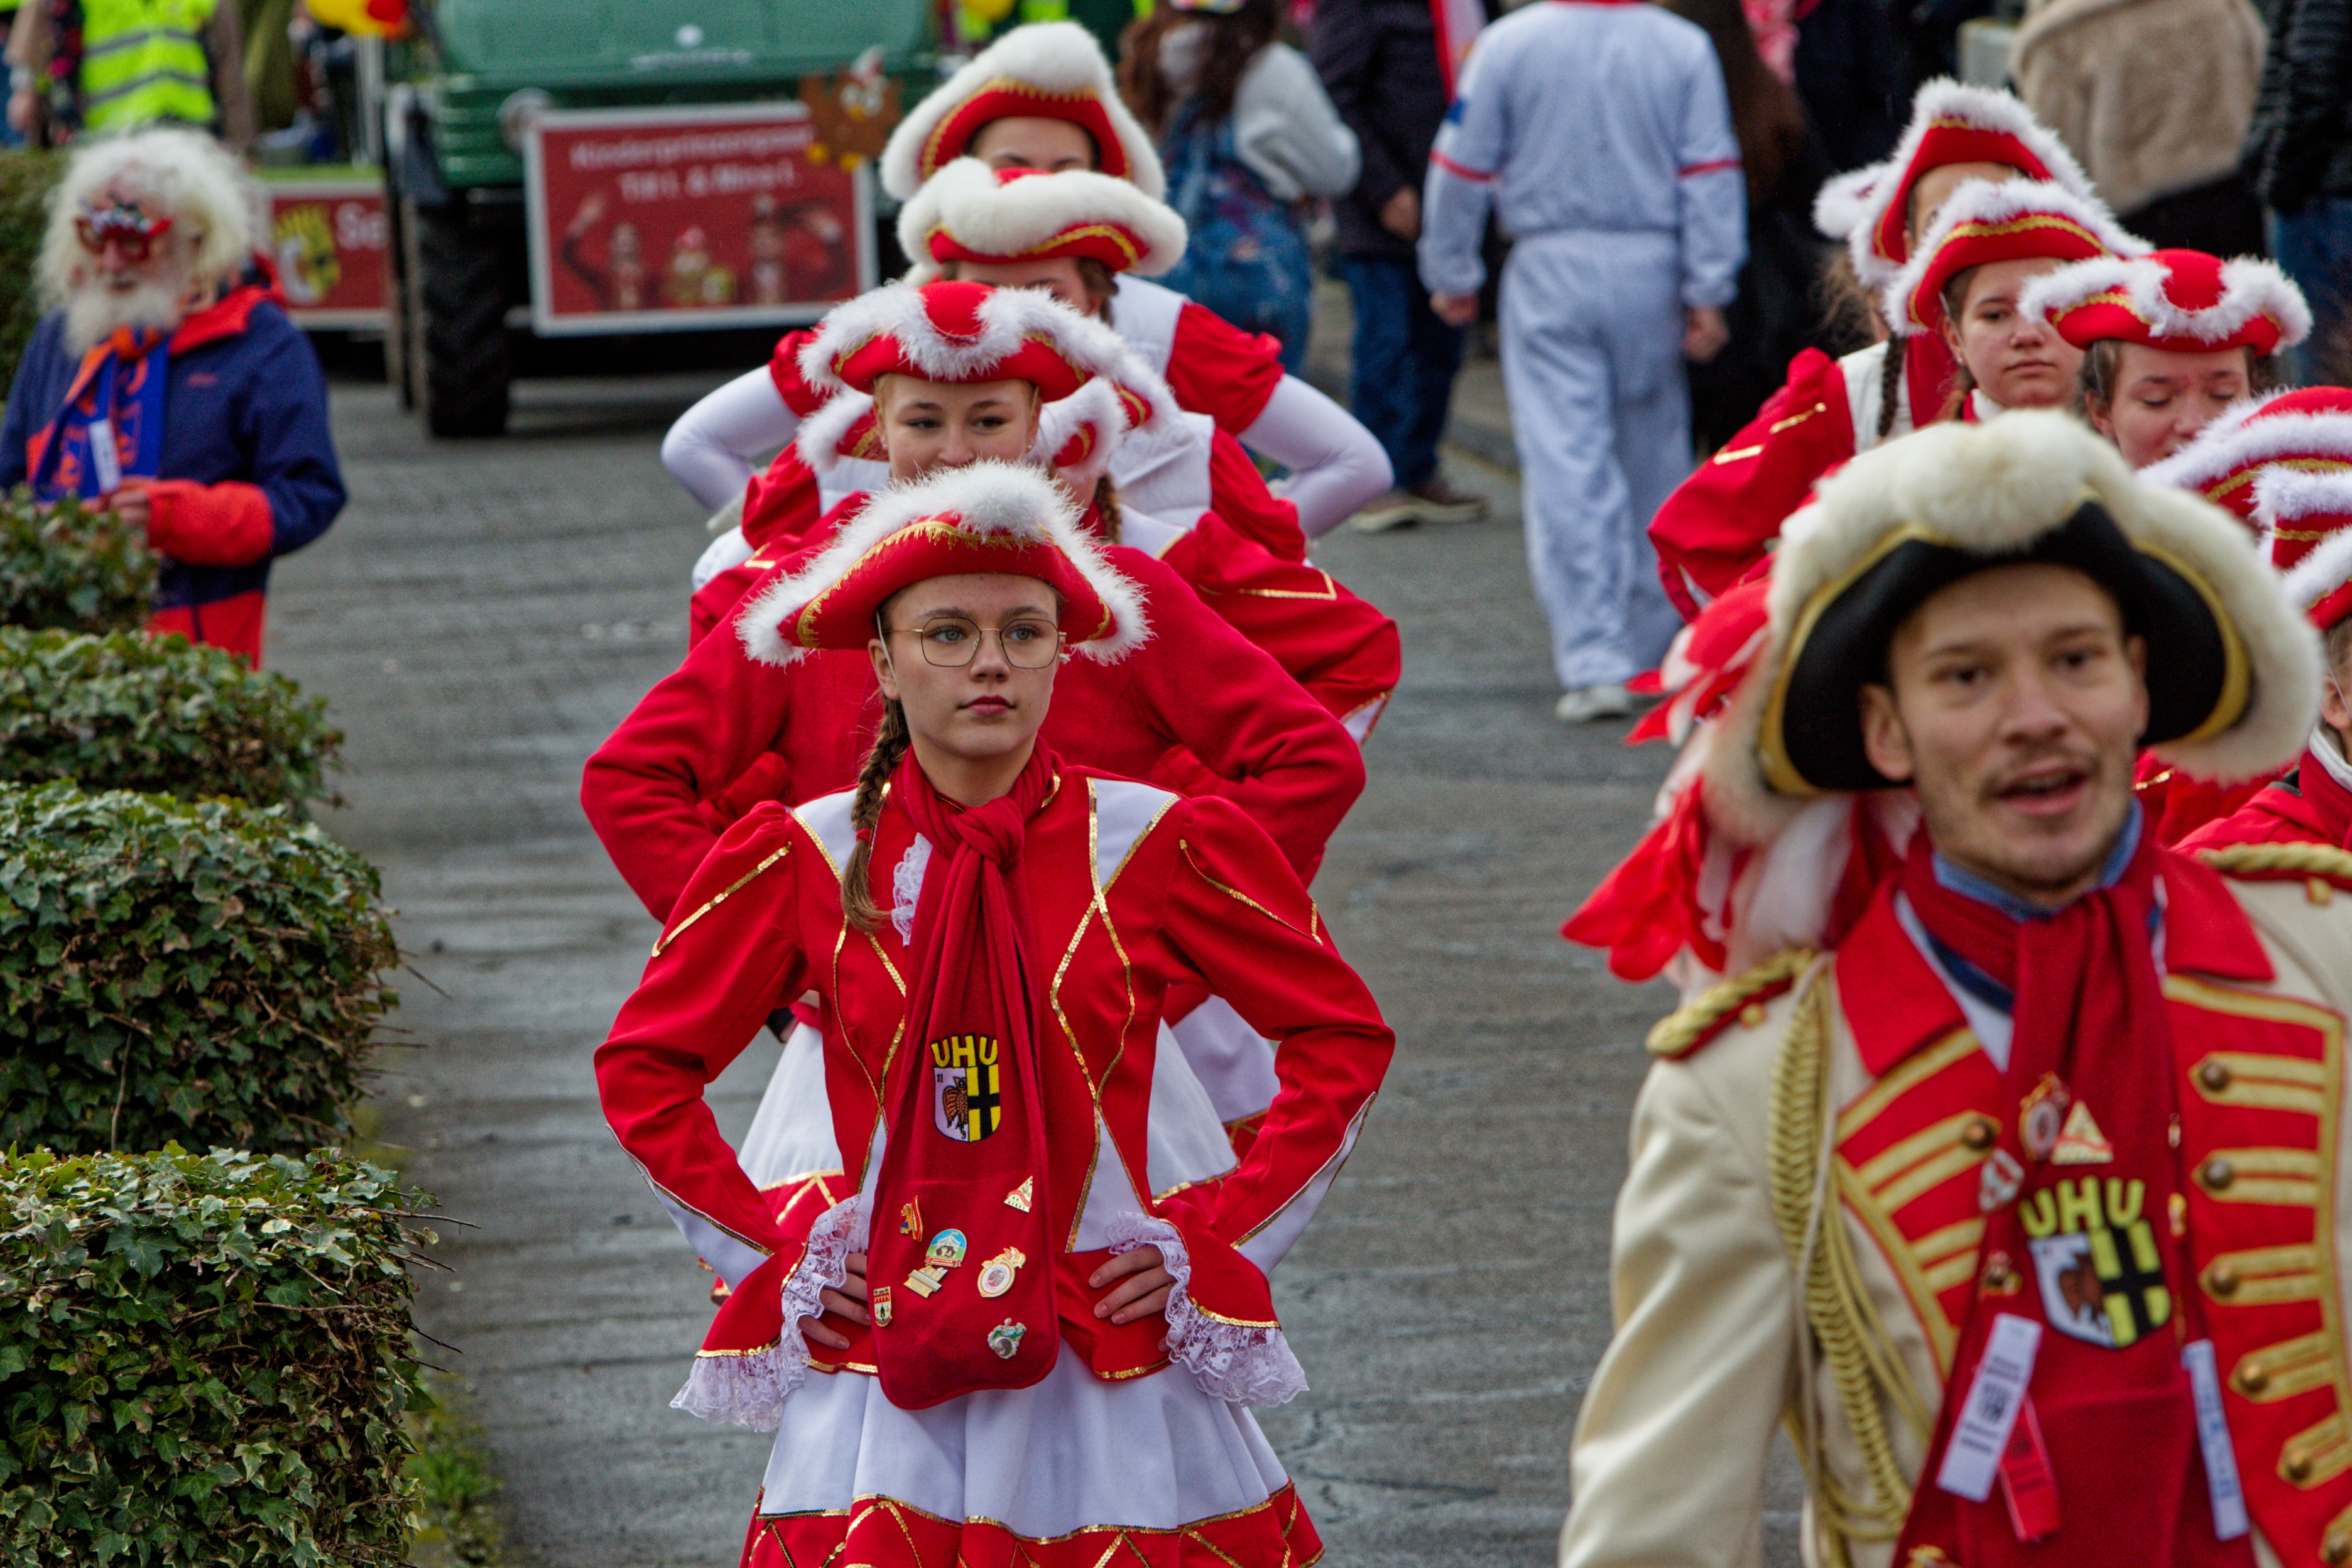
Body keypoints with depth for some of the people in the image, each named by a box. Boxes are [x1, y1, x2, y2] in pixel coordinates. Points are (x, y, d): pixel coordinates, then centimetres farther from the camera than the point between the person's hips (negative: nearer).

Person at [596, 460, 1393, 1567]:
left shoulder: (1156, 846, 0)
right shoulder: (806, 860, 1)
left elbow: (1343, 1037, 8)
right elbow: (643, 1069, 12)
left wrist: (1221, 1237, 1)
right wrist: (763, 1253, 4)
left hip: (1113, 1365, 0)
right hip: (885, 1365, 0)